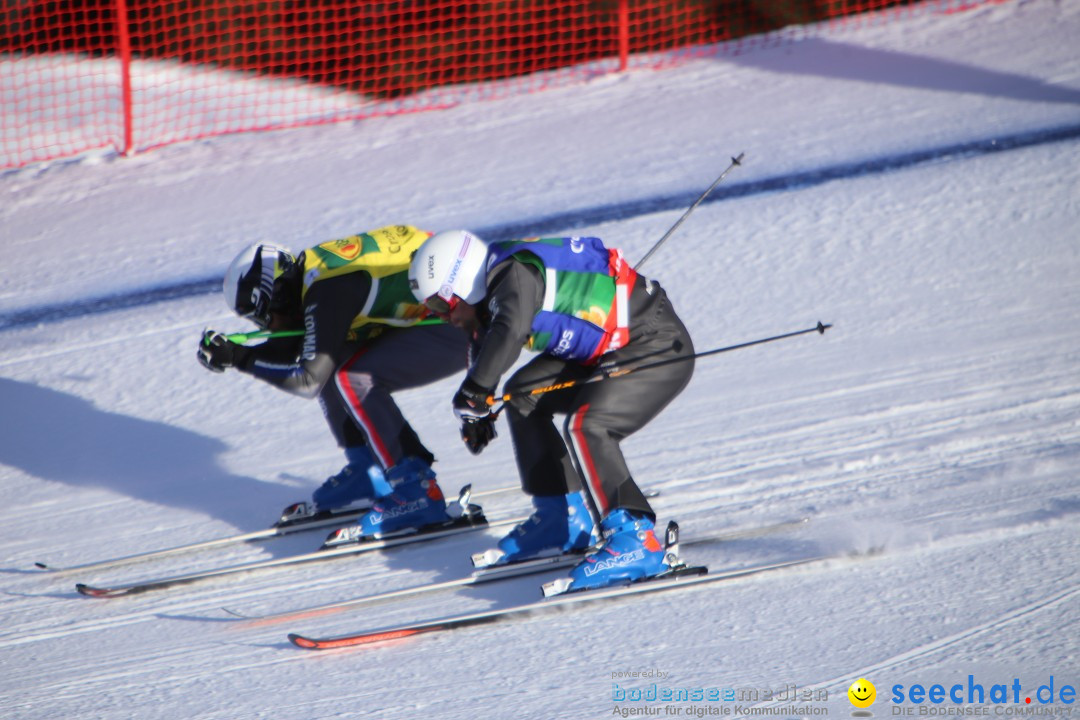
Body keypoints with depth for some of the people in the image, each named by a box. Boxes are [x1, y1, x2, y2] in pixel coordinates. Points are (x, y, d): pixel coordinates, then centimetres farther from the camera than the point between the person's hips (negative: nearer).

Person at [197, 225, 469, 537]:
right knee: (331, 362, 7)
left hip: (457, 329, -10)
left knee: (355, 382, -19)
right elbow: (289, 349, 12)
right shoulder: (311, 269, 4)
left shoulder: (328, 292, -23)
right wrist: (229, 352, -2)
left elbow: (309, 380, -22)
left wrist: (240, 358, -16)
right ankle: (368, 473, 14)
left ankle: (415, 493, -17)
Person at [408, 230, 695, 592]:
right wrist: (479, 410, 23)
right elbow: (484, 342, 25)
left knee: (586, 425, -28)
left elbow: (509, 332, -44)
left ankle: (634, 539, -30)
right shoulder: (495, 286, 6)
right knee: (523, 395, 14)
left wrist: (474, 392, -36)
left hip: (660, 349, -11)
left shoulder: (515, 274, -24)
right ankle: (565, 519, 19)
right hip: (608, 350, 11)